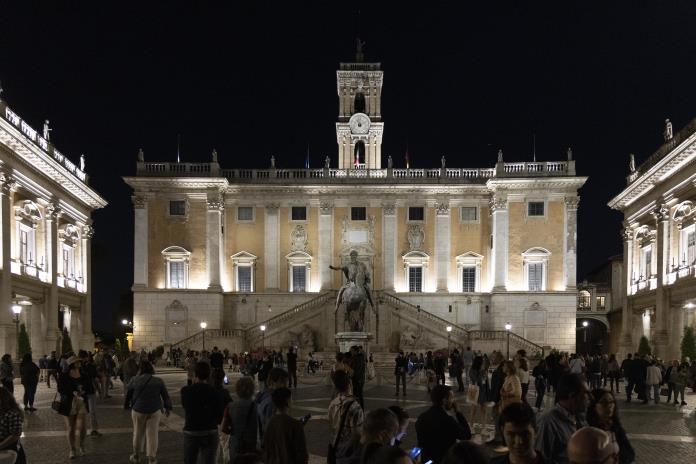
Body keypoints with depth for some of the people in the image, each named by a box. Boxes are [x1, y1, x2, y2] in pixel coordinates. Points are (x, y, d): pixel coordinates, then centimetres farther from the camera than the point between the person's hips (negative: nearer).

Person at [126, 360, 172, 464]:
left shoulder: (134, 380, -5)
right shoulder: (158, 381, -4)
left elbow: (128, 395, 7)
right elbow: (166, 396, 2)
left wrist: (127, 404, 25)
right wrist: (168, 408, 16)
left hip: (138, 410, 0)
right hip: (154, 411, 0)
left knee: (138, 433, 16)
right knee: (152, 434, 5)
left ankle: (136, 455, 30)